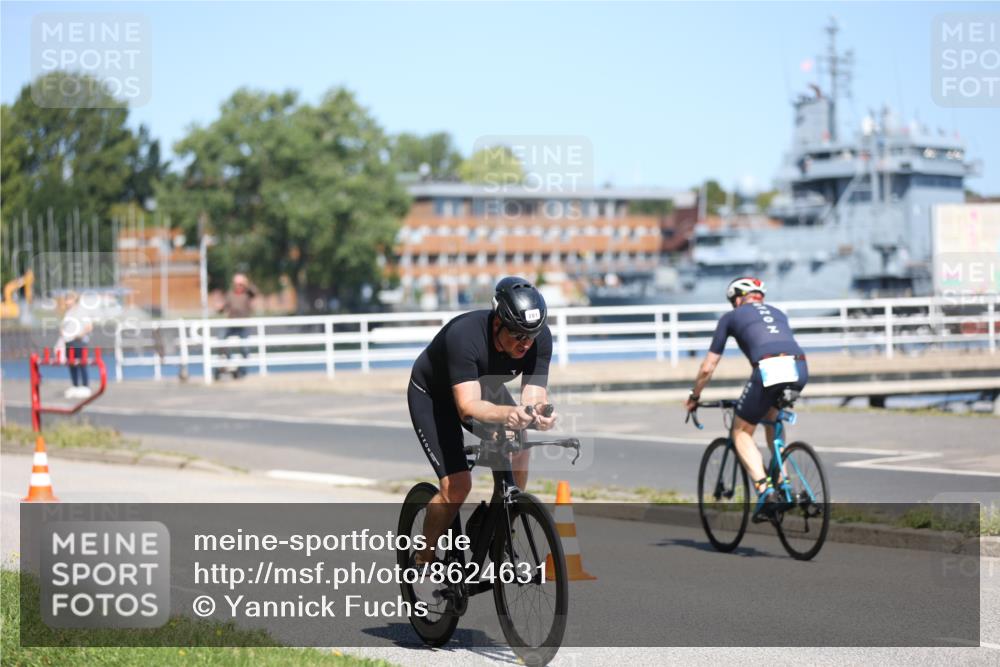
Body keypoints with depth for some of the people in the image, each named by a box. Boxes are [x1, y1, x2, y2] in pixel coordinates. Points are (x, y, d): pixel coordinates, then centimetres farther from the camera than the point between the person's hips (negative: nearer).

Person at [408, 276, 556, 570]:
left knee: (517, 452, -20)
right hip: (431, 395, -5)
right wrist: (507, 413, -66)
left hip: (486, 387, 5)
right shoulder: (464, 335, -40)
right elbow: (468, 406, -47)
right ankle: (423, 559, 6)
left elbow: (534, 394, -29)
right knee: (457, 486, -17)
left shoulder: (540, 337, -26)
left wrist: (540, 413, -53)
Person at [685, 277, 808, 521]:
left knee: (741, 432, 14)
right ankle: (782, 482, 23)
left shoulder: (731, 317, 24)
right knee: (772, 416, 33)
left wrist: (694, 397, 39)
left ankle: (765, 488, -6)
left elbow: (707, 368, 24)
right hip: (800, 369, 5)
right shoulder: (777, 313, 35)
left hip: (768, 370, -4)